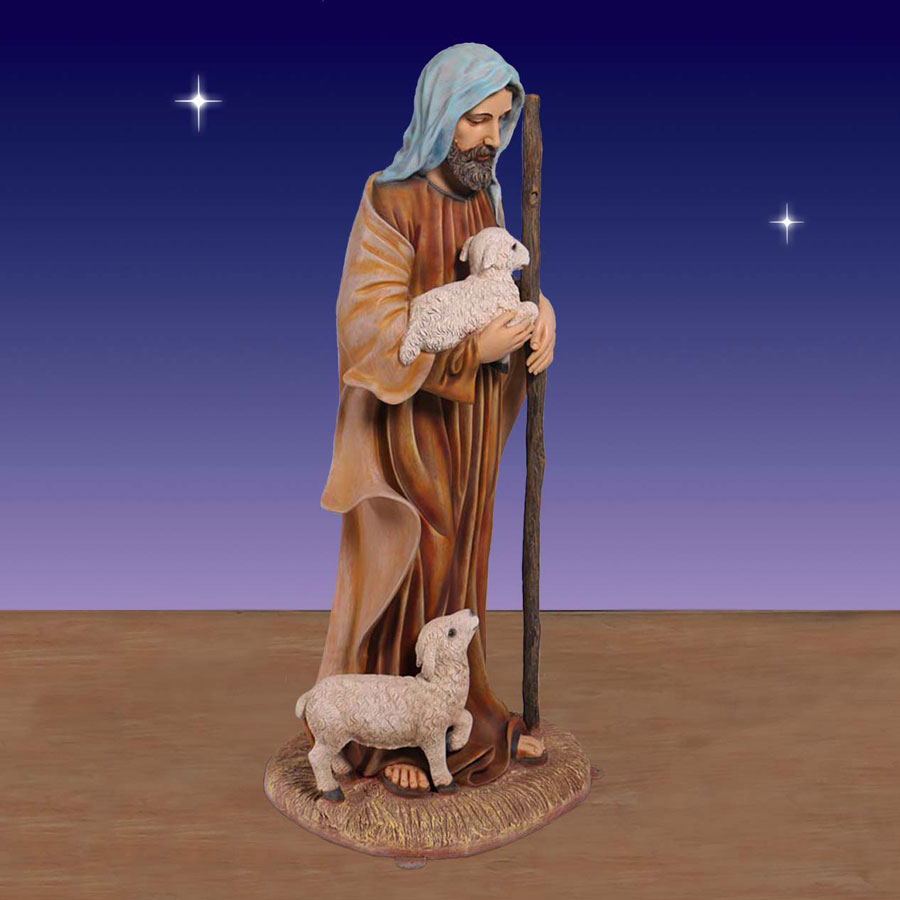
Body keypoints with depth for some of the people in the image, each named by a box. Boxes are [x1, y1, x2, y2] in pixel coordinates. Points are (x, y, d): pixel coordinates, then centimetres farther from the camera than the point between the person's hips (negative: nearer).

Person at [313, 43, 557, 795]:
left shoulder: (487, 198, 6)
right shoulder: (391, 202, -15)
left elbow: (498, 289, 10)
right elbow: (373, 325, -19)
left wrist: (536, 316, -12)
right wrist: (471, 349, -28)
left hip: (471, 425, 6)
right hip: (408, 423, -6)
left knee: (460, 571, 15)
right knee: (404, 579, 3)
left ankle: (467, 716, 30)